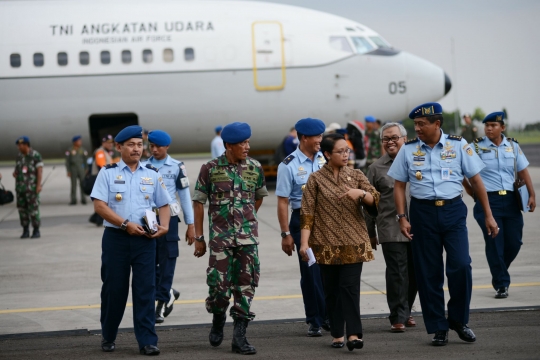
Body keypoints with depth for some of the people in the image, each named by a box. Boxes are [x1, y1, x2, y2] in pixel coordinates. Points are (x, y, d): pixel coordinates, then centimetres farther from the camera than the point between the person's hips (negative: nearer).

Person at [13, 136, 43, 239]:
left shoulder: (36, 155, -8)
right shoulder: (19, 156, 10)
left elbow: (40, 171, -11)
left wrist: (39, 185, -19)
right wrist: (15, 173, -6)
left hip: (32, 187, -5)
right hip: (20, 187, 5)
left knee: (33, 209, -6)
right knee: (22, 209, 3)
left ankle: (36, 231, 3)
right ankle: (25, 231, 11)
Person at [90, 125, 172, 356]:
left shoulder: (151, 174, 11)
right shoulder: (108, 173, 2)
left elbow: (164, 204, 16)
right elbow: (99, 205, -7)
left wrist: (164, 225, -4)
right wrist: (126, 224, -15)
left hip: (144, 239, 2)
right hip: (115, 238, -2)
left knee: (145, 289, -2)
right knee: (114, 289, 5)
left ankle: (147, 341, 0)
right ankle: (108, 337, 22)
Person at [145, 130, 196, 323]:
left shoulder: (177, 167, -1)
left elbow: (185, 196, 2)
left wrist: (190, 225, 1)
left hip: (168, 218, -3)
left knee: (166, 261, -2)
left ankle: (162, 302, 4)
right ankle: (169, 292, 25)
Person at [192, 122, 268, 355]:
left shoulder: (255, 168, 2)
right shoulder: (210, 169, -4)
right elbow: (199, 203, 0)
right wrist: (198, 237, -1)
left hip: (248, 237, 2)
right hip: (220, 237, -2)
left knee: (245, 283, 0)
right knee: (218, 283, -4)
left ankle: (239, 336, 5)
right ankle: (218, 319, 26)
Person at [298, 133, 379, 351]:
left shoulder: (356, 176, 7)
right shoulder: (316, 179, 1)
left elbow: (375, 201, 2)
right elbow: (307, 213, -2)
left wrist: (361, 193, -18)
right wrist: (304, 243, -10)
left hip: (353, 243, 0)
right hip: (327, 244, 0)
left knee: (350, 286, -9)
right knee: (331, 289, 5)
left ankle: (354, 334, -14)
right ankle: (337, 334, 14)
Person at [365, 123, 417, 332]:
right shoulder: (376, 168, 5)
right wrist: (370, 233, 6)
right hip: (391, 230, -2)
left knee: (414, 273, 9)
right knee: (397, 273, -6)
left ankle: (406, 312, 24)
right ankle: (398, 317, 1)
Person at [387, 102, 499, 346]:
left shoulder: (458, 145, 0)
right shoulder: (408, 149, 3)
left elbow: (476, 180, 4)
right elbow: (399, 186, 7)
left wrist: (488, 215, 3)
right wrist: (402, 217, -3)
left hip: (453, 210, -1)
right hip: (423, 212, 1)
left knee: (460, 265, -12)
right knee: (428, 272, 4)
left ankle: (459, 320, 10)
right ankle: (438, 328, 15)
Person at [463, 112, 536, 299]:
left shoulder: (513, 146, 8)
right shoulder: (476, 147, -1)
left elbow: (523, 172, 10)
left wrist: (532, 195, 3)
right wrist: (472, 192, 1)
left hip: (510, 200, 3)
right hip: (488, 200, -3)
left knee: (514, 242, 4)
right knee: (495, 244, -4)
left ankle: (499, 274, 28)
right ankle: (501, 284, 5)